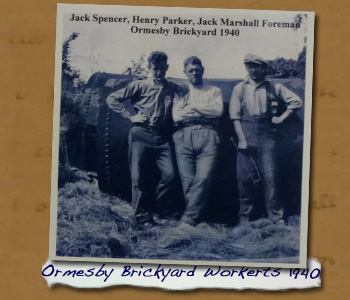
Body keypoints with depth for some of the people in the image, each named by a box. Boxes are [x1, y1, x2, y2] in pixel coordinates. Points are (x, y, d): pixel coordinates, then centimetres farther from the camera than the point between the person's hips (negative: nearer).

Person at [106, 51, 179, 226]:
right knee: (139, 177, -2)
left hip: (163, 137, 2)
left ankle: (155, 209, 10)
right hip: (142, 135, -2)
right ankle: (142, 215, 11)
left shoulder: (173, 89, 10)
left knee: (169, 175, -9)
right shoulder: (139, 86, 3)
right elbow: (112, 99, 3)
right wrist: (130, 117, -3)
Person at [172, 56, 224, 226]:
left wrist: (193, 107, 3)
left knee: (203, 178, -18)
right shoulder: (180, 93, 23)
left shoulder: (214, 91, 22)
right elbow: (176, 116, 6)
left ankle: (188, 219, -19)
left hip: (207, 136, -1)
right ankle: (195, 217, -3)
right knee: (187, 180, -10)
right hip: (184, 136, 1)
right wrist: (205, 113, 2)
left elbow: (218, 111, 2)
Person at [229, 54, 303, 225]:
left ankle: (276, 219, 1)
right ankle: (244, 218, 10)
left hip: (267, 138, -1)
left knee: (270, 177, -5)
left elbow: (296, 101, 11)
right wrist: (242, 139, -7)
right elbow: (235, 115, 2)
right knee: (244, 178, 0)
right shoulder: (240, 88, 9)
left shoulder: (274, 88, 9)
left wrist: (281, 118, 4)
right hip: (247, 138, 1)